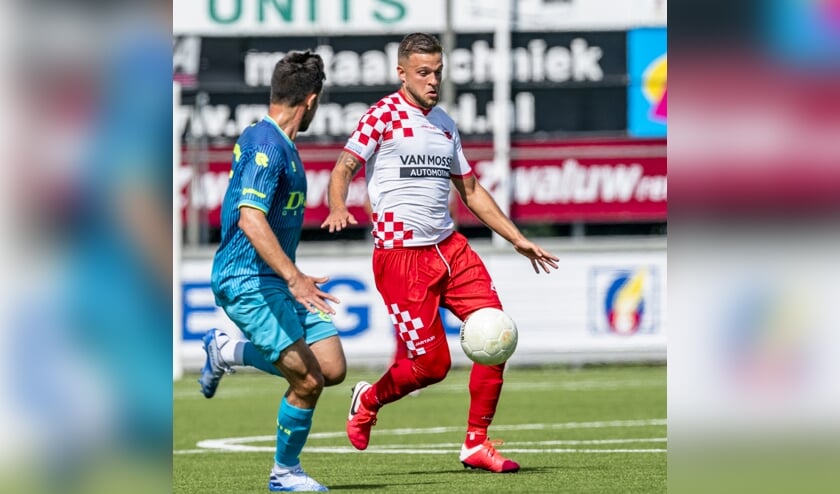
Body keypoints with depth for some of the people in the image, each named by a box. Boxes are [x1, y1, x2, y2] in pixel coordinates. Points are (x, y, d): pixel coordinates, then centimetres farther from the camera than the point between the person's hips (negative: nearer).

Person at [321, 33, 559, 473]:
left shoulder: (445, 124, 16)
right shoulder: (383, 116, -4)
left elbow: (470, 190, 24)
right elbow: (343, 169, -11)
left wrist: (517, 239, 19)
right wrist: (337, 209, -33)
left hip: (450, 247, 7)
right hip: (401, 255, -7)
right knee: (431, 364, -8)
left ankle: (476, 443, 3)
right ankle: (369, 400, 23)